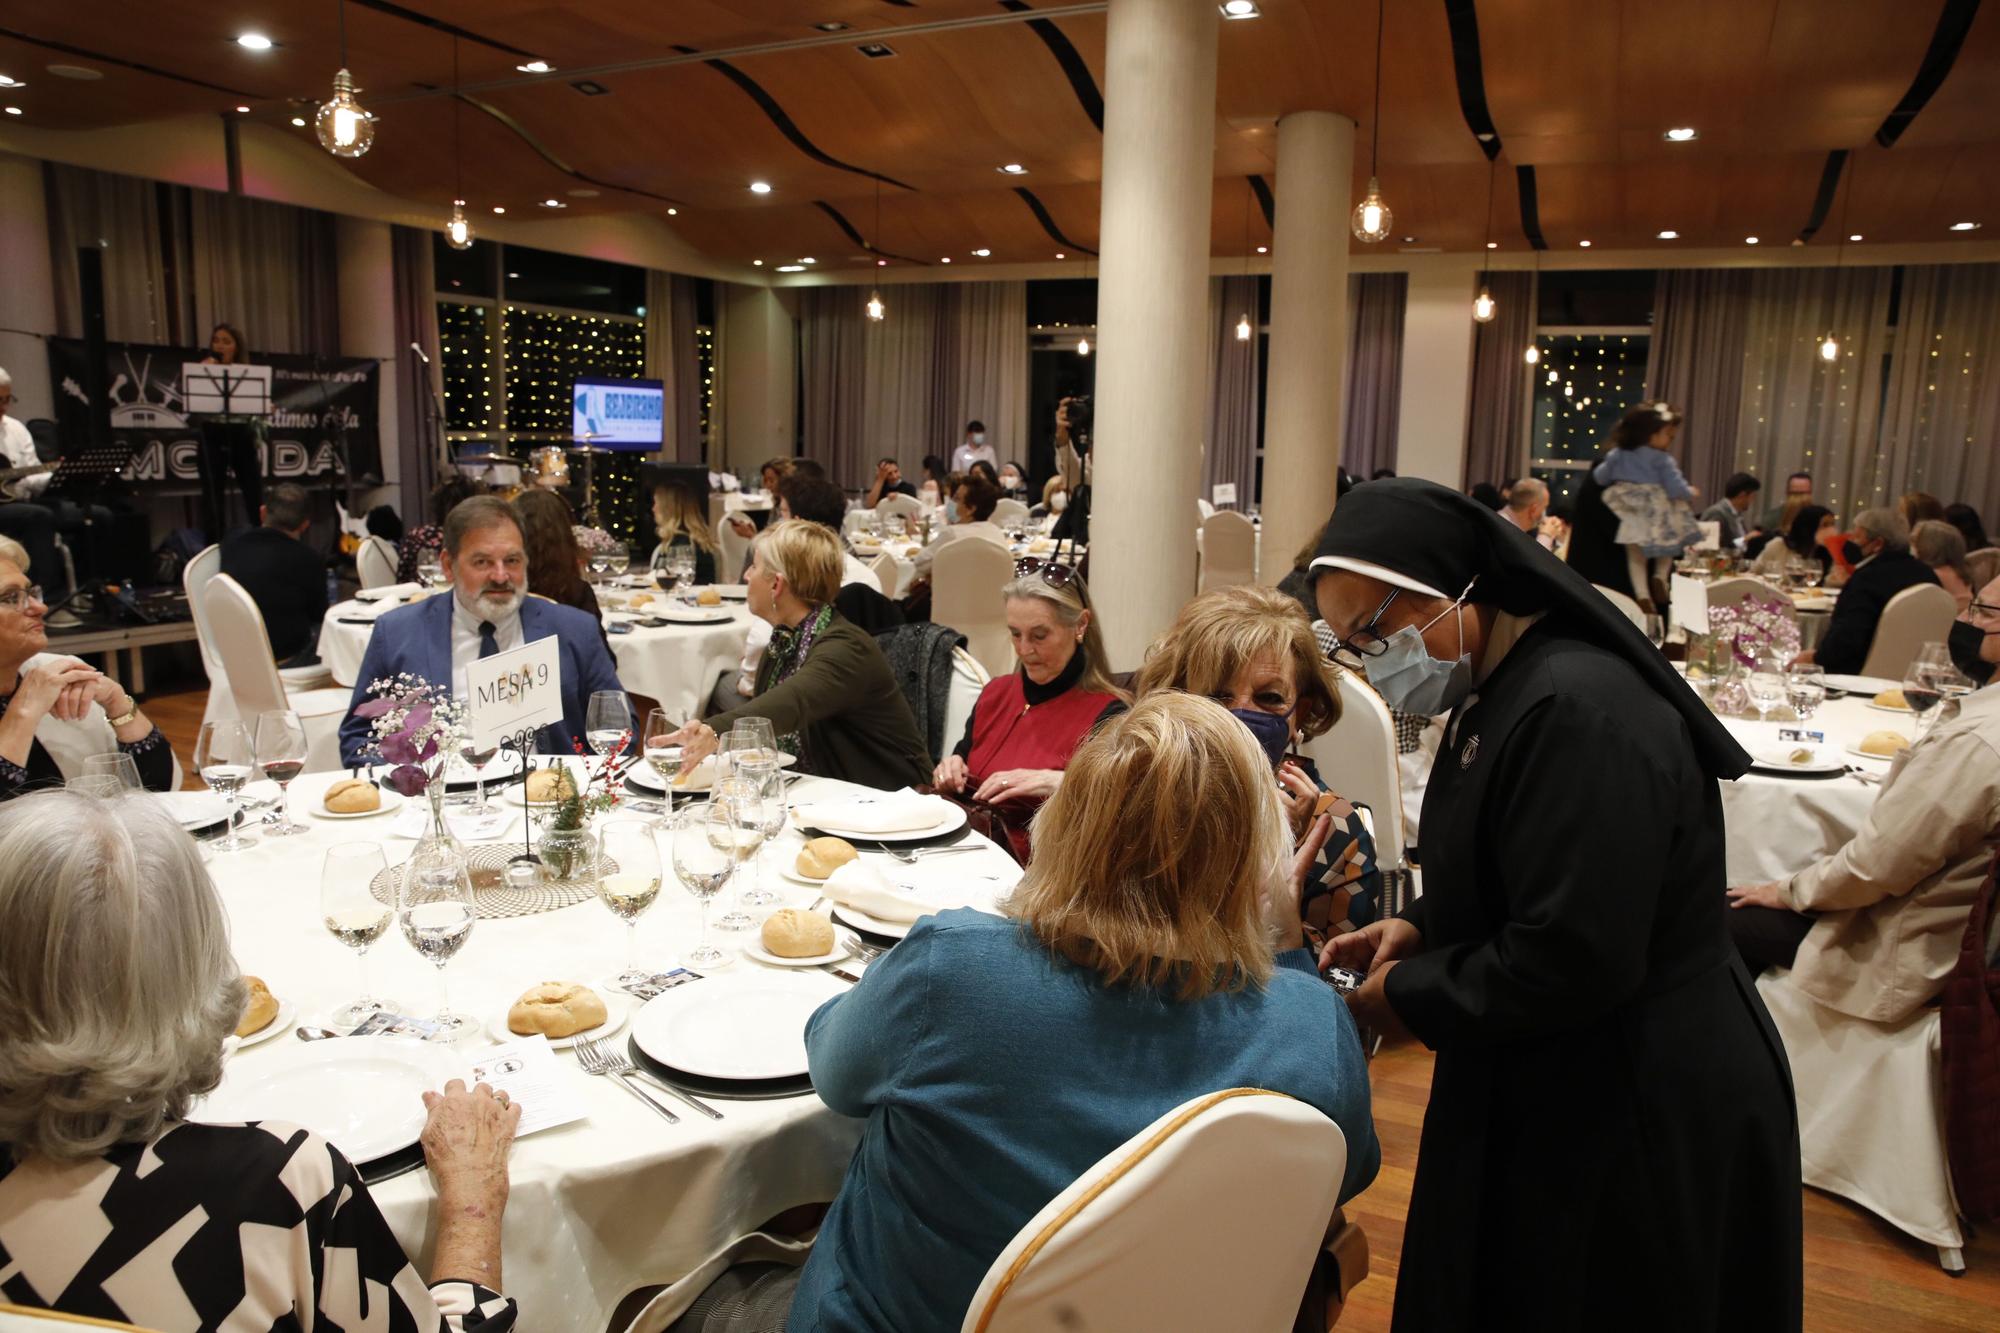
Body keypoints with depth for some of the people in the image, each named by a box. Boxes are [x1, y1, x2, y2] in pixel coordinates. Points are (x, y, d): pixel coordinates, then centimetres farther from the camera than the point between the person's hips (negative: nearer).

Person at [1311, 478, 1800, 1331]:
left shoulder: (1577, 710, -27)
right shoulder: (1504, 689, 5)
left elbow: (1570, 963, -28)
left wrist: (1407, 998, -15)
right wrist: (1419, 928, 2)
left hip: (1638, 1118, -9)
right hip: (1560, 1094, 9)